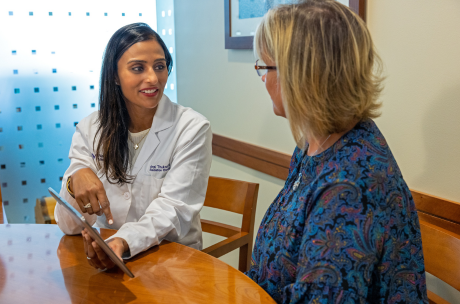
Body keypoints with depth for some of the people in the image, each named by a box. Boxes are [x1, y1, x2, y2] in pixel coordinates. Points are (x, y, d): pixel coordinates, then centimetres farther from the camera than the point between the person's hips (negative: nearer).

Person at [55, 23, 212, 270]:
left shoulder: (192, 128, -3)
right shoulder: (89, 130, 4)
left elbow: (173, 207, -11)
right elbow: (70, 226, 1)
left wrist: (124, 241, -31)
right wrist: (76, 178, -21)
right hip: (104, 259, 3)